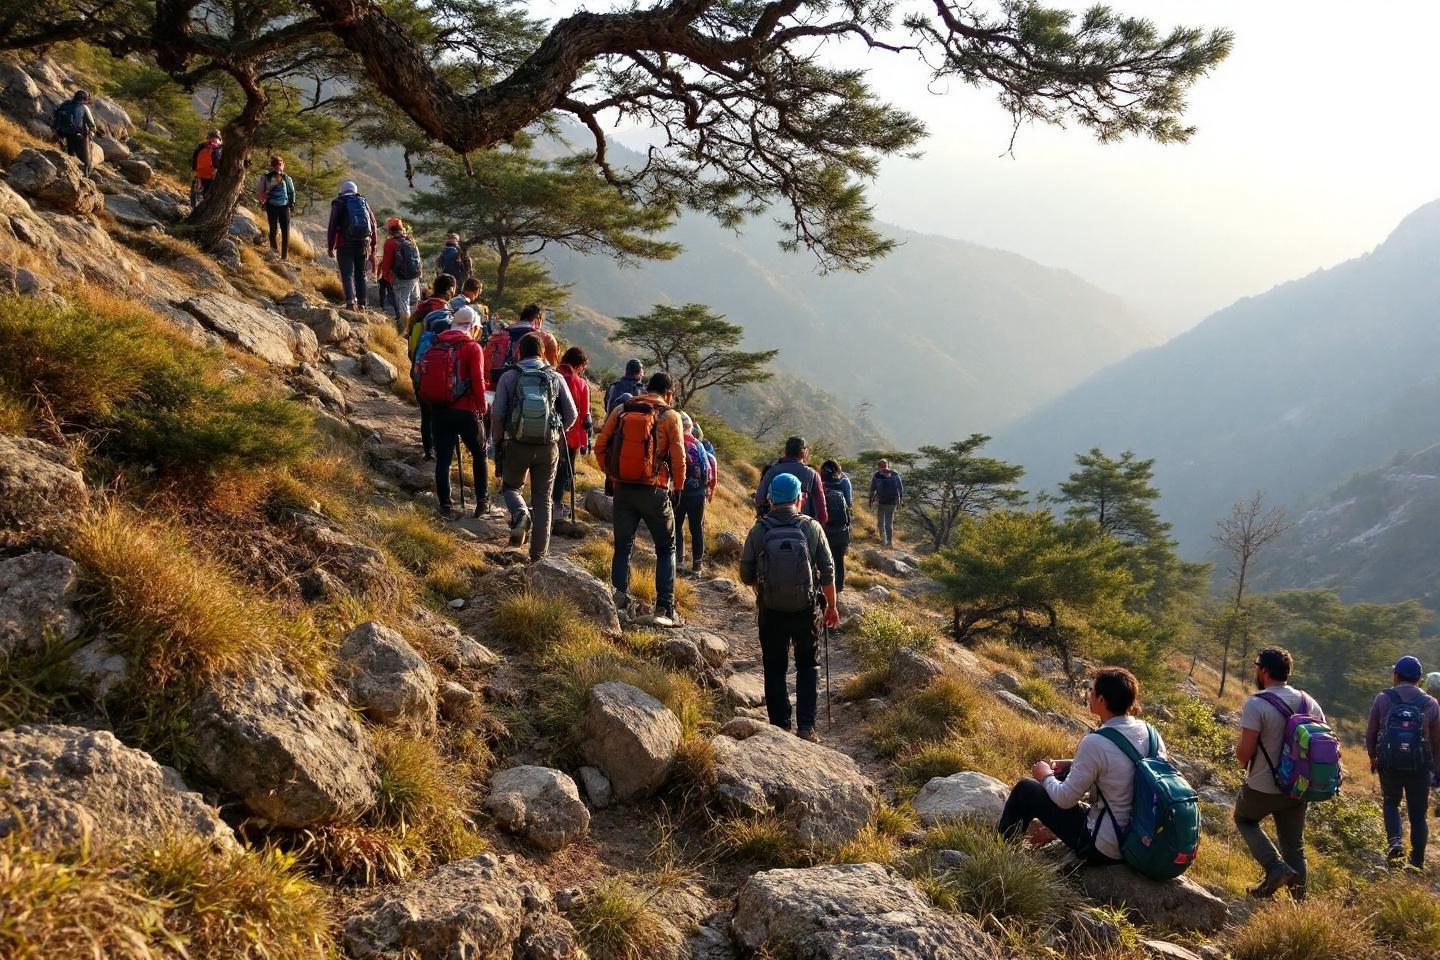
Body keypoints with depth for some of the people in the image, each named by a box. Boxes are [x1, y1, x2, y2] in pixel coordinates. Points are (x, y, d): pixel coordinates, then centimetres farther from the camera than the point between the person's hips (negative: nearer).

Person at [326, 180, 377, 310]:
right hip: (363, 244, 4)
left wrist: (330, 247, 0)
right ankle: (362, 303, 11)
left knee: (347, 274, -4)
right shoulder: (364, 202, 12)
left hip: (345, 245, -4)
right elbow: (373, 225, 12)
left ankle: (351, 302, -20)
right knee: (361, 274, 13)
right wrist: (373, 246, 18)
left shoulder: (339, 203, 1)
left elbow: (332, 226, -4)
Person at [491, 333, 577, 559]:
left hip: (516, 446, -1)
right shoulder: (556, 378, 1)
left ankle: (520, 515, -8)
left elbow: (497, 415, -8)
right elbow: (572, 414, 1)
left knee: (510, 486, 23)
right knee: (543, 500, 12)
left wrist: (498, 442, 6)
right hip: (548, 448, 1)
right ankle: (539, 554, 10)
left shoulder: (509, 377, -3)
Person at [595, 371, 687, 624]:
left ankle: (619, 601, 9)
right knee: (666, 549, 10)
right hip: (654, 490, -2)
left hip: (622, 489, 3)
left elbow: (600, 446, 3)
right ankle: (665, 608, 2)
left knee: (623, 547, 16)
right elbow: (678, 458, -7)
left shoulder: (620, 411, 4)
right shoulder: (670, 417, -5)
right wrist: (678, 488, 7)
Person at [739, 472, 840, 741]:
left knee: (774, 670, 13)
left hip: (770, 611, 0)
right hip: (806, 610, 0)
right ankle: (806, 727, 9)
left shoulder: (758, 531, -7)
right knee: (808, 666, 17)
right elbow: (828, 572, -3)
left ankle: (780, 728, 15)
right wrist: (831, 607, 10)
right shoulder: (812, 528, -7)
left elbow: (746, 575, -1)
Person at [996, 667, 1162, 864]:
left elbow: (1065, 799, -16)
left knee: (1025, 790, 8)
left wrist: (1046, 776, 4)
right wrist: (1071, 765, 12)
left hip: (1102, 849, -7)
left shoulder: (1095, 743, -26)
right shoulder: (1150, 732, -4)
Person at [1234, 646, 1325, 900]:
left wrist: (1239, 753, 1)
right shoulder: (1309, 702, 1)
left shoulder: (1256, 704, -19)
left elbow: (1245, 750, -22)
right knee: (1294, 844, 18)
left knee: (1244, 819, 22)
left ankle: (1275, 867, 2)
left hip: (1262, 788, -5)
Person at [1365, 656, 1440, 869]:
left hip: (1389, 764, 0)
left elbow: (1371, 732, 3)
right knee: (1418, 815, 11)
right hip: (1420, 767, 0)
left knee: (1391, 803, 22)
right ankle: (1417, 863, 12)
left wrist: (1373, 756, 20)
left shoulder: (1383, 699, -2)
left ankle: (1395, 841, 0)